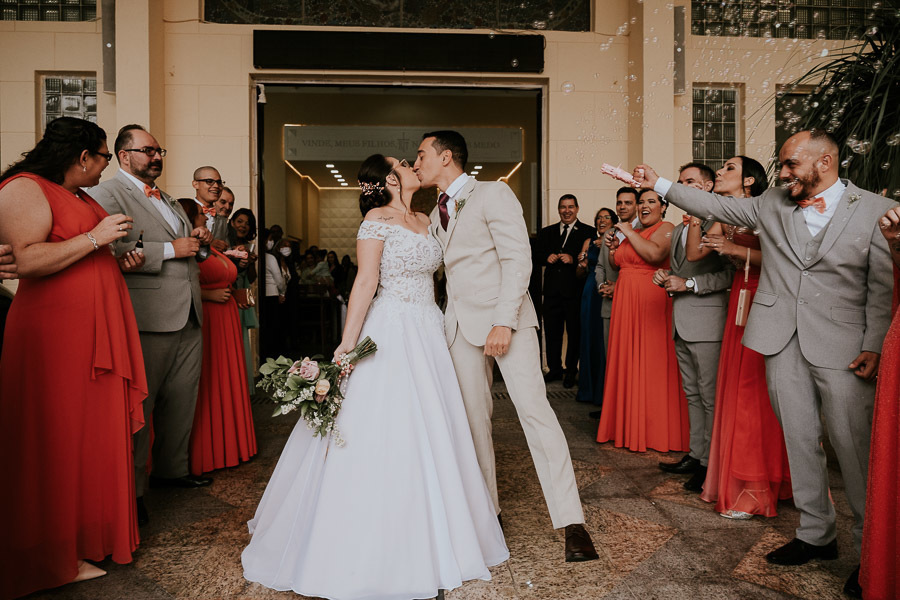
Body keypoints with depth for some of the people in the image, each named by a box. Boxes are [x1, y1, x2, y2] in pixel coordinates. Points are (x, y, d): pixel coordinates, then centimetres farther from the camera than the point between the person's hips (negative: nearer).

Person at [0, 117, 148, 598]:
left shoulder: (82, 198, 21)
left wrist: (120, 262, 14)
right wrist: (96, 238, -17)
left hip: (99, 332, 9)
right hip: (54, 333, -9)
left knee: (98, 435, 8)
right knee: (59, 443, -2)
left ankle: (90, 537, 18)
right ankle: (59, 557, 9)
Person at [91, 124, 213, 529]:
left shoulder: (166, 198, 23)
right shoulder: (108, 194, -5)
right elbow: (111, 249, -20)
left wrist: (197, 239, 10)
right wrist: (171, 248, -17)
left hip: (187, 315, 8)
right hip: (148, 318, -8)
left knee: (182, 400, 14)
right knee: (139, 405, 0)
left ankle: (172, 468, 31)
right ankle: (131, 490, 12)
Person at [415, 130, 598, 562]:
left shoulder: (493, 194, -3)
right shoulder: (436, 213, 19)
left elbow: (517, 258, -11)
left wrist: (504, 321, -19)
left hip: (504, 317, -6)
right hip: (460, 324, 7)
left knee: (534, 408, -11)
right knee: (472, 418, 5)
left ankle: (571, 522, -6)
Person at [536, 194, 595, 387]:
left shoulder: (588, 232, 2)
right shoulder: (547, 232, 16)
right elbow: (537, 256, 15)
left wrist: (573, 259, -19)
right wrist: (547, 258, -5)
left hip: (575, 290, -3)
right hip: (552, 290, 4)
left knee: (575, 332, 4)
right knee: (551, 331, 8)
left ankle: (571, 371, 16)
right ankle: (554, 369, 21)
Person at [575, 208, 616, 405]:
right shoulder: (589, 242, 15)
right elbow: (581, 273, 19)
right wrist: (582, 265, -2)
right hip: (591, 293, 4)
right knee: (590, 336, 8)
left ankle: (606, 391, 8)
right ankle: (589, 388, 19)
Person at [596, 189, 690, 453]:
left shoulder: (666, 228, -4)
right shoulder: (632, 232, 19)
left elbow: (655, 255, -23)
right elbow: (617, 266, 25)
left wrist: (629, 233, -13)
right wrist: (612, 247, 6)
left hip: (652, 302, -8)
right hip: (626, 302, 8)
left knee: (651, 362, -4)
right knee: (627, 361, 9)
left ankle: (656, 431, 6)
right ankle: (629, 426, 19)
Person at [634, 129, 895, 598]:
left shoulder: (876, 210, -1)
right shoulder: (772, 204, 9)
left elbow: (883, 286, -2)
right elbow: (719, 206, 14)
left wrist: (874, 346, -9)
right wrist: (660, 185, 10)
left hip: (841, 347, -3)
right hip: (783, 343, 4)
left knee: (854, 447, -1)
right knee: (799, 441, 10)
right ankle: (816, 534, 26)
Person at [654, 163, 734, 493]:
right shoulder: (678, 229, 20)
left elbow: (731, 273, -16)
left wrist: (688, 284, -15)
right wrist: (666, 279, 9)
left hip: (707, 320, -9)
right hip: (681, 322, 9)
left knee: (710, 396, -3)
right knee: (692, 394, 14)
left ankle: (710, 463, 5)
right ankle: (696, 455, 24)